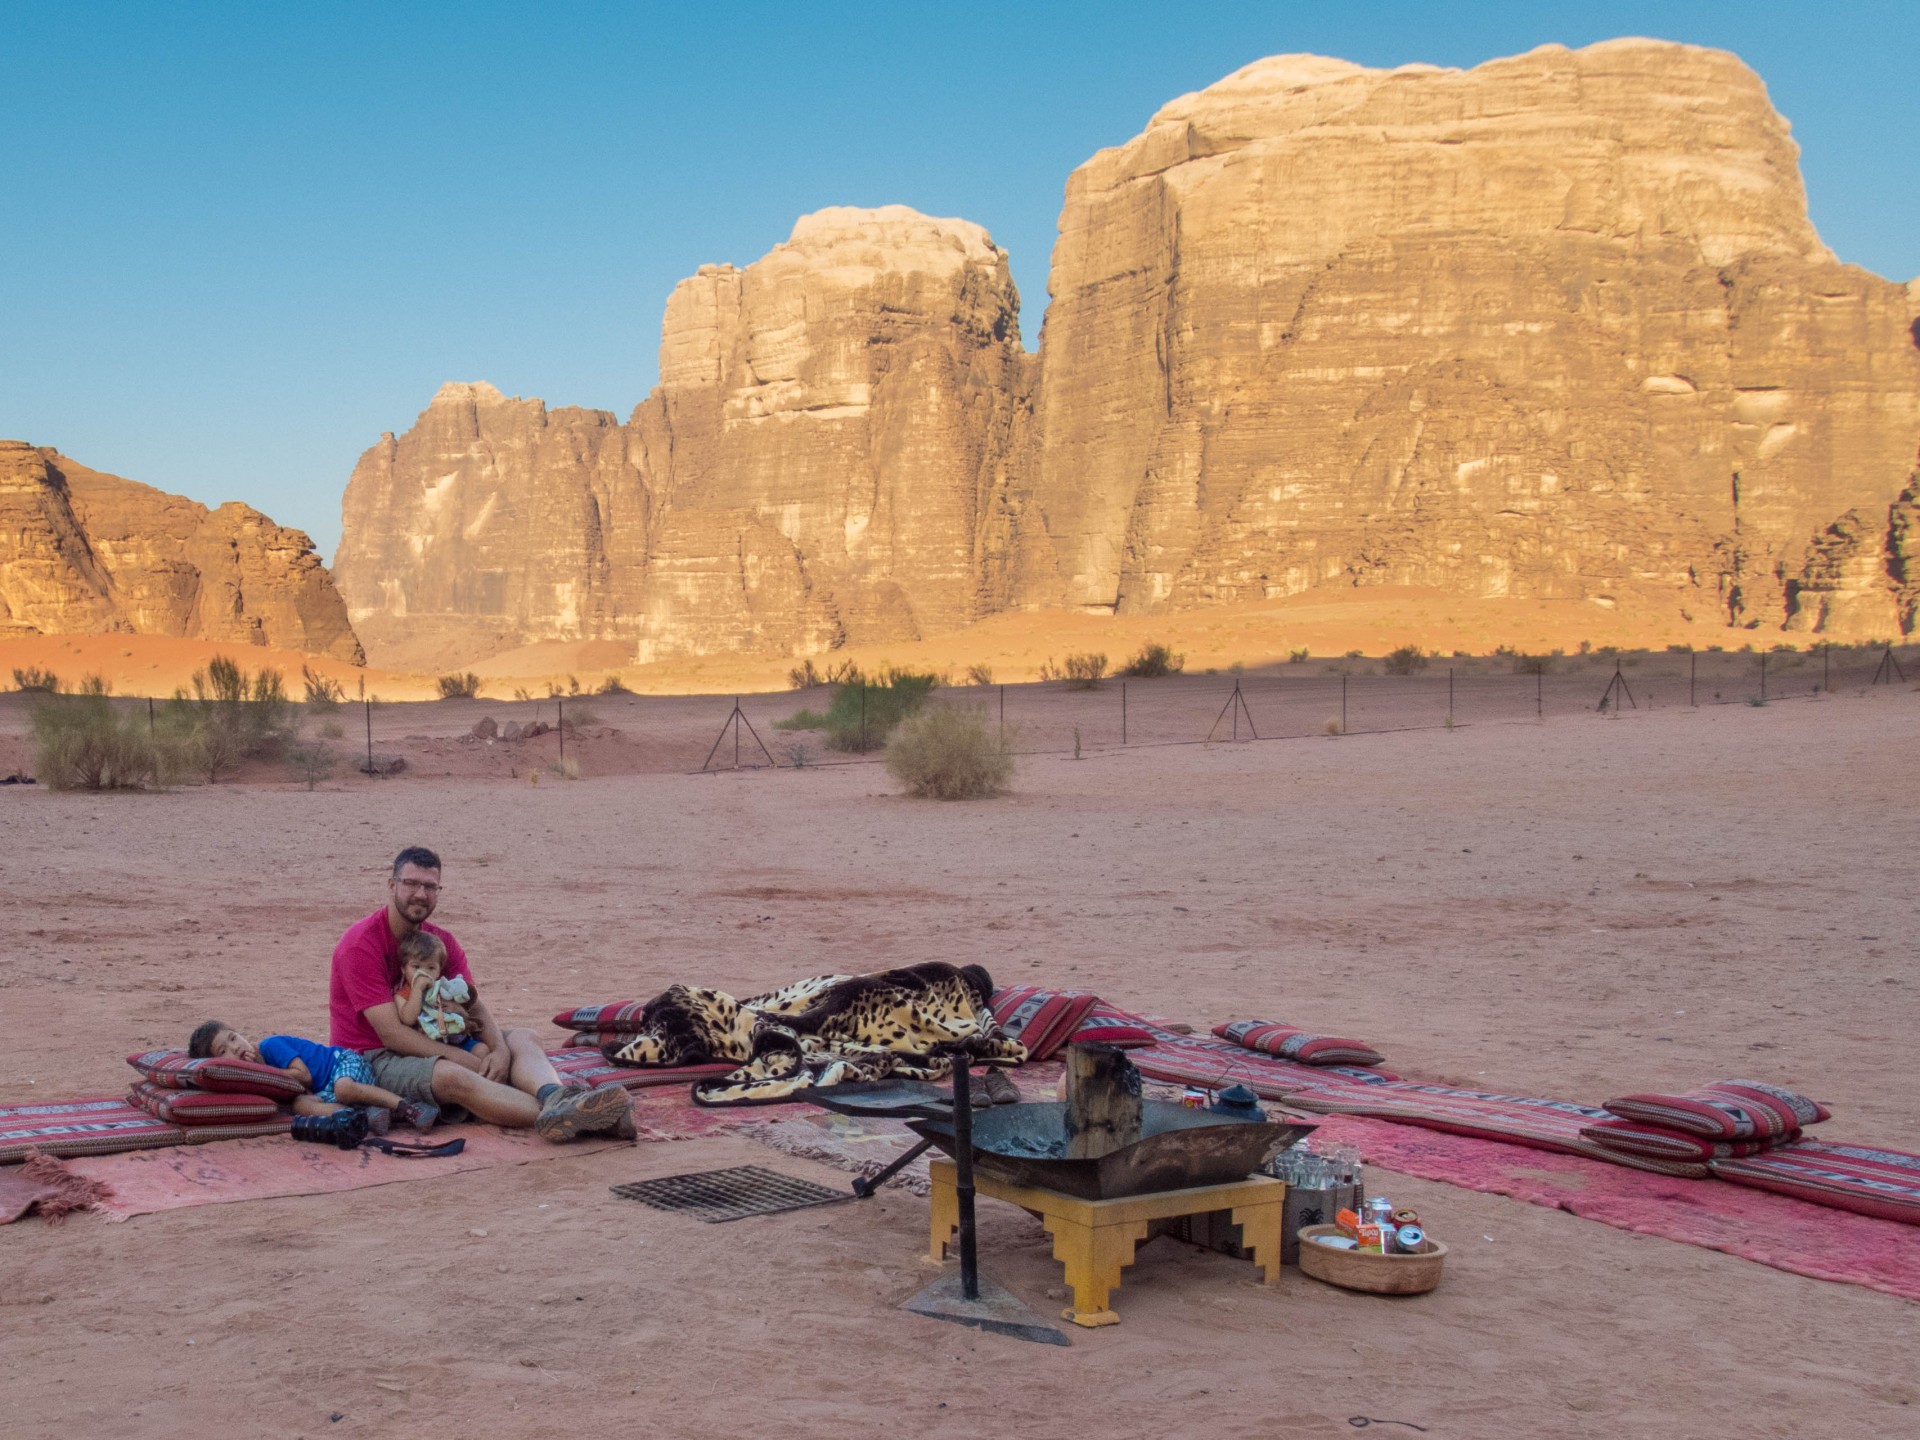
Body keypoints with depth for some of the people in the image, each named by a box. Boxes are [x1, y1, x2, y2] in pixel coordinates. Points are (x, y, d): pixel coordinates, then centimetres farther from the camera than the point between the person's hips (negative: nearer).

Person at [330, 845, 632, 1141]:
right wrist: (469, 1061, -24)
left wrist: (500, 1049, -23)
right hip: (372, 1060, -7)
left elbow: (477, 1006, -1)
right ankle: (564, 1119, -52)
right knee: (451, 1076, -37)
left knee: (522, 1038, -12)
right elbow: (391, 1033, -20)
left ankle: (555, 1098, -48)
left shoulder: (442, 942, 9)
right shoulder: (361, 944, -13)